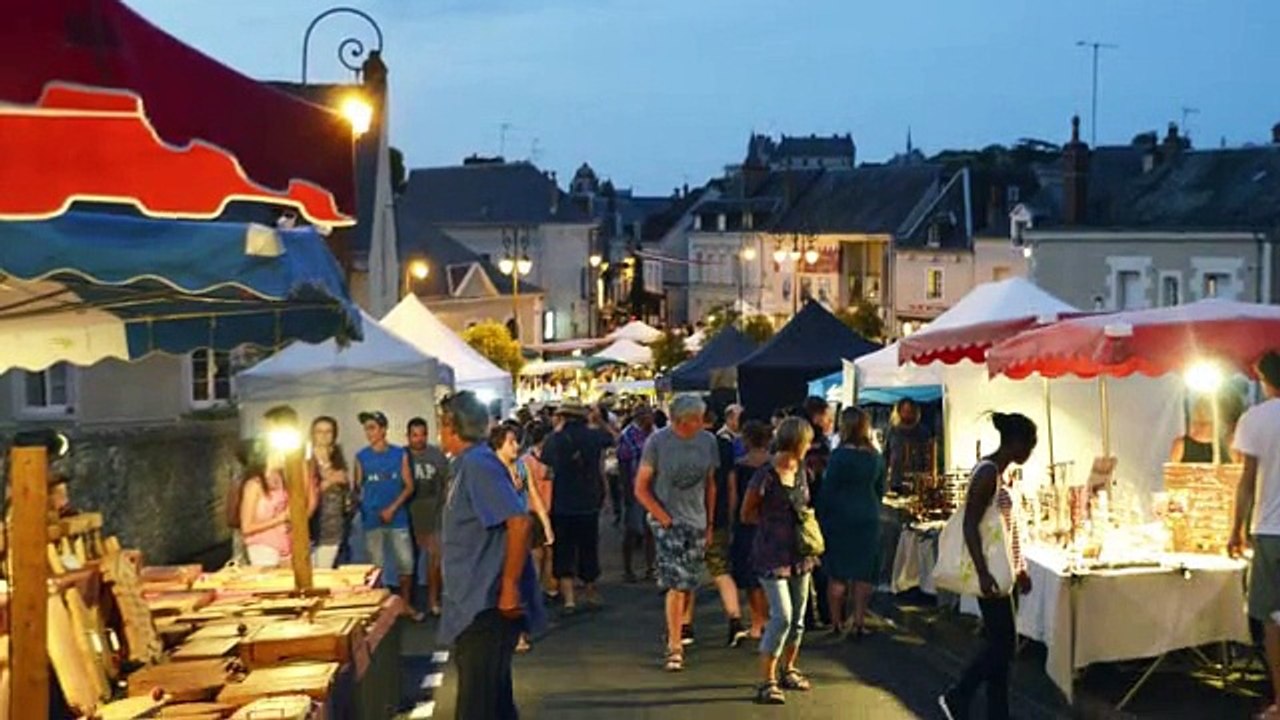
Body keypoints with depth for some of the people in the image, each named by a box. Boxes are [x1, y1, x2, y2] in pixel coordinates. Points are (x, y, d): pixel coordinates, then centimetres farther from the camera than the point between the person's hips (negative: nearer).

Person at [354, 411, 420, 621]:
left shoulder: (400, 454, 0)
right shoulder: (361, 457, 1)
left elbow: (409, 486, 0)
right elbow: (357, 487, 3)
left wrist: (392, 508, -11)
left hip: (398, 518, 0)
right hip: (372, 519, 0)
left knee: (406, 562, 2)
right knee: (376, 565, 6)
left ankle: (406, 604, 16)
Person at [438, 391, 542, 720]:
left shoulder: (478, 465, -16)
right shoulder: (468, 465, 14)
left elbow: (519, 522, -26)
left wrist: (510, 586, -24)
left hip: (487, 606, -10)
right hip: (476, 606, 10)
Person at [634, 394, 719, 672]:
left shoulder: (707, 441, 2)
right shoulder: (657, 442, -10)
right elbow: (641, 488, -6)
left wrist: (710, 521, 10)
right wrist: (664, 518, -11)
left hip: (697, 522, 4)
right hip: (668, 522, -4)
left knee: (690, 584, 10)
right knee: (676, 585, -11)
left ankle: (679, 625, 35)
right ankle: (674, 648, -7)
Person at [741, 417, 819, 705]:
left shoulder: (802, 472, 7)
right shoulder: (765, 476, -15)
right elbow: (747, 513, -6)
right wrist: (774, 521, -8)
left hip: (799, 553, 7)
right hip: (773, 555, -7)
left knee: (798, 617, 13)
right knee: (781, 617, -14)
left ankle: (788, 670, 30)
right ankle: (766, 681, -6)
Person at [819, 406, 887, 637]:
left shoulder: (840, 455, -13)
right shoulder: (876, 456, 3)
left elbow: (828, 490, -10)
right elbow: (880, 490, 12)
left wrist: (821, 518, -1)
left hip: (840, 519, -4)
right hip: (868, 519, 4)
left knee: (837, 574, 4)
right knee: (864, 573, 8)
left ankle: (837, 622, 7)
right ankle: (859, 621, 8)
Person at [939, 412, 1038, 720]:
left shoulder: (1003, 473, 12)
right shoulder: (987, 472, -17)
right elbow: (970, 526, -20)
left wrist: (1020, 569, 21)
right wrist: (983, 573, -25)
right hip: (992, 573, -10)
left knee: (999, 644, 10)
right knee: (1003, 644, -5)